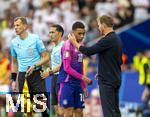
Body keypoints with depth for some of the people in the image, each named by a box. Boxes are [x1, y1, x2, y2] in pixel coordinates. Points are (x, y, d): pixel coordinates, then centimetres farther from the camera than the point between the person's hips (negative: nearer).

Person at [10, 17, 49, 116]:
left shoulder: (35, 39, -6)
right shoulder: (14, 42, 7)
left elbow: (45, 58, -4)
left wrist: (34, 66, -19)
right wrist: (13, 80, 13)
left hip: (36, 74, -4)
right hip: (22, 75, 4)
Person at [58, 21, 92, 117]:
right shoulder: (68, 45, -12)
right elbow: (67, 68, -16)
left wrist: (84, 86, 16)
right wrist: (82, 77, -16)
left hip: (78, 83, 8)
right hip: (67, 83, -8)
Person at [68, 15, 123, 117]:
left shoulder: (107, 40, -17)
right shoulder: (117, 39, 12)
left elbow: (88, 51, -18)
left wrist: (74, 42, -3)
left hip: (107, 81, -9)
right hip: (116, 79, 9)